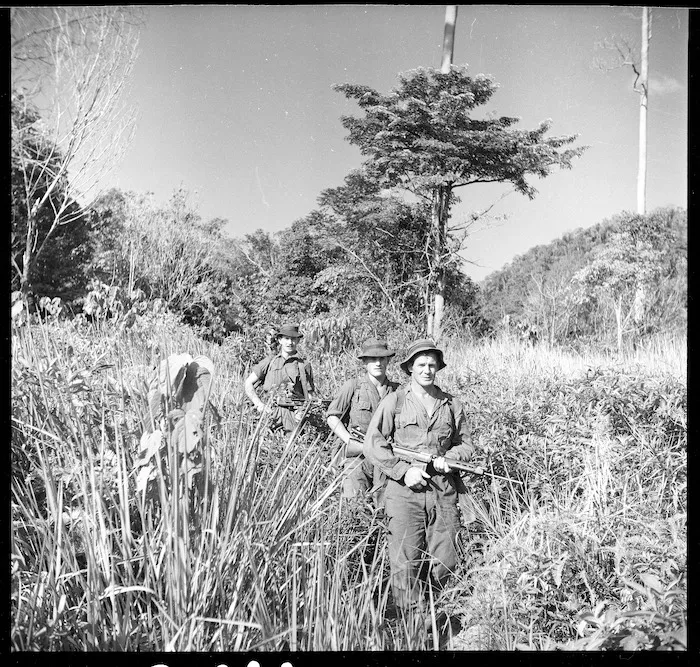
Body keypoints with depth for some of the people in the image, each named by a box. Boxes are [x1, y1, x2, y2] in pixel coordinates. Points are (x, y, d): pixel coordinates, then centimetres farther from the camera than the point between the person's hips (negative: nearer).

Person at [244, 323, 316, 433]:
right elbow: (248, 384, 13)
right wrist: (259, 404, 0)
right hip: (270, 411, 0)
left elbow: (310, 396, 16)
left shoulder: (304, 365, 16)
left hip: (293, 413, 0)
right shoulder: (269, 362, 15)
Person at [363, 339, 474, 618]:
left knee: (444, 562, 5)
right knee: (406, 563, -6)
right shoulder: (394, 402, 2)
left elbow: (466, 444, 20)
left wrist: (449, 458, -1)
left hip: (443, 491, 3)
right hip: (405, 491, -3)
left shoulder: (451, 405, 12)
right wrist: (404, 471, -10)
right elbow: (372, 444, -3)